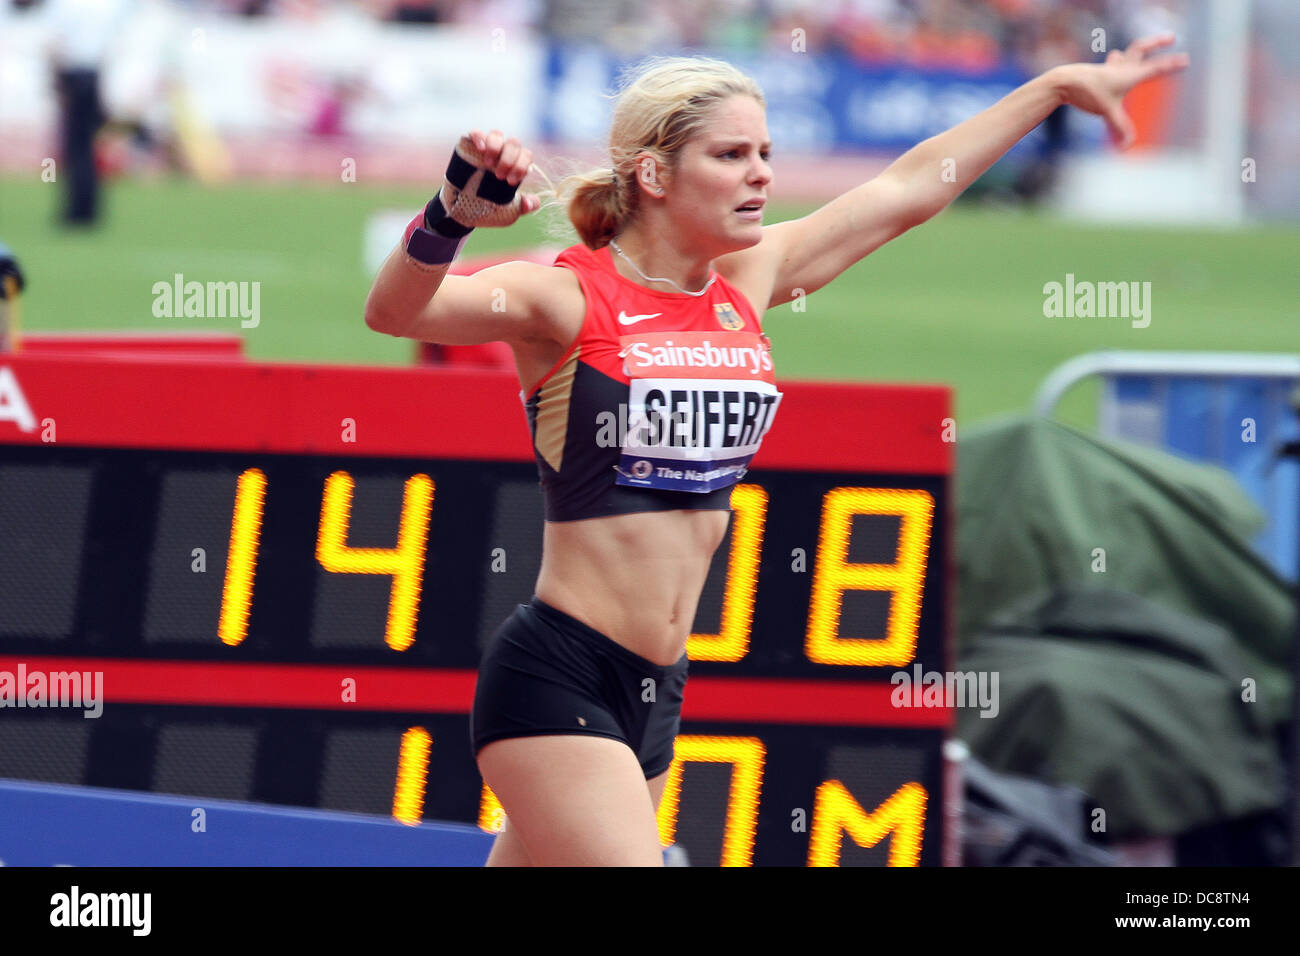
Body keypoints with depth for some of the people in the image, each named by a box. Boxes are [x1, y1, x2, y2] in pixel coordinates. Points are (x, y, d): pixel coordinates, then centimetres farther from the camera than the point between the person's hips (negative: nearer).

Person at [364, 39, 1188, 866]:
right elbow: (395, 311, -26)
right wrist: (454, 214, -45)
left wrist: (1059, 86, 28)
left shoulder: (747, 284, 10)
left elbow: (908, 190, 20)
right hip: (555, 677, -7)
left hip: (655, 694, 7)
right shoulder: (568, 300, -10)